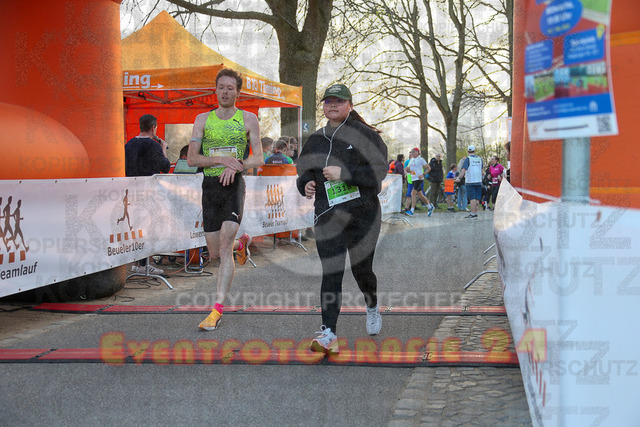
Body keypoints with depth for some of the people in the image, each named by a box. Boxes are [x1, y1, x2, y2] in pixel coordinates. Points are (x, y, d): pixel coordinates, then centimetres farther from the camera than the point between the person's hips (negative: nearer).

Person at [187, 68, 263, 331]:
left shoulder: (248, 119, 5)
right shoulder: (203, 119, 8)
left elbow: (258, 159, 2)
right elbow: (191, 158, 2)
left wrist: (236, 166, -18)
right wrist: (222, 159, -14)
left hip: (234, 184, -3)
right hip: (210, 186, 3)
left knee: (224, 247, -15)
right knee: (214, 254, 7)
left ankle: (218, 309, -13)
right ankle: (241, 243, 42)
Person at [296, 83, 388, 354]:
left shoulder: (365, 135, 0)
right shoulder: (316, 140, 14)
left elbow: (378, 171, -10)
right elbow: (304, 171, 23)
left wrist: (344, 173, -20)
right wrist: (306, 185, -1)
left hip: (363, 212, -2)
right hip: (328, 215, 2)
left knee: (361, 269, 6)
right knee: (331, 272, -9)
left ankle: (372, 307, 40)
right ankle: (328, 334, -12)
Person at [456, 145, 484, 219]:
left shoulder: (468, 159, -4)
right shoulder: (479, 159, 11)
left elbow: (464, 169, -12)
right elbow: (481, 170, 17)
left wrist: (459, 178, -13)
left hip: (470, 181, -4)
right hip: (479, 181, 5)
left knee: (472, 198, -6)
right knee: (477, 198, 8)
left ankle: (473, 213, -10)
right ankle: (476, 212, 9)